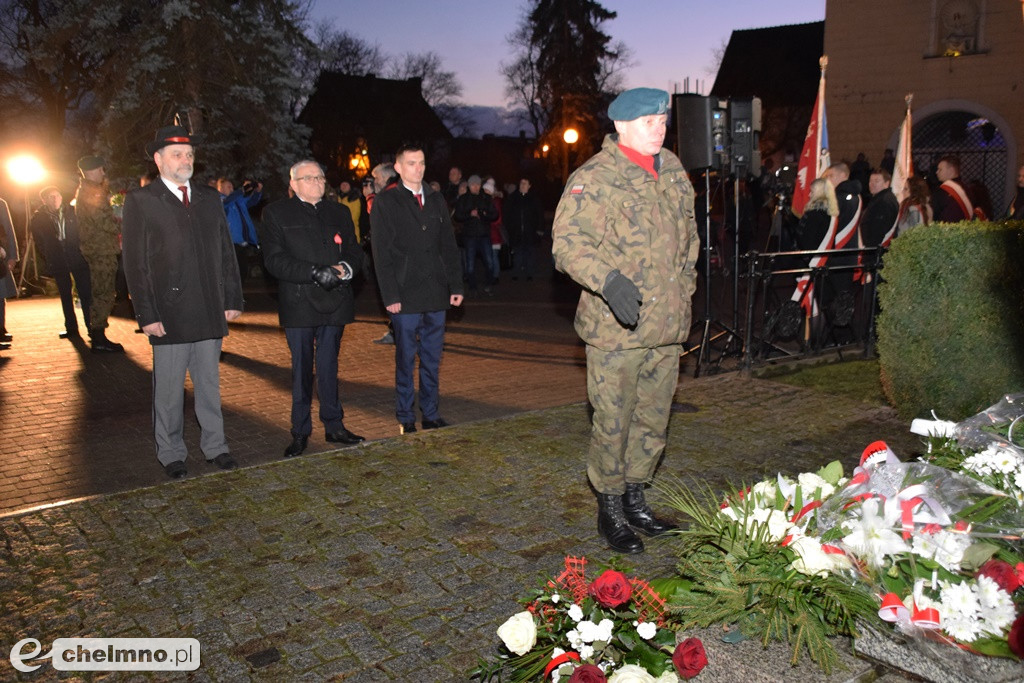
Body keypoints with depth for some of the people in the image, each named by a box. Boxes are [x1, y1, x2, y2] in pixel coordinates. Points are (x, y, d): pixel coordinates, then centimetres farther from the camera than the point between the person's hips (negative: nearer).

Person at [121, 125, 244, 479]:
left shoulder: (209, 197, 12)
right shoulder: (140, 201, -2)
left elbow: (226, 252, 12)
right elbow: (135, 263, -5)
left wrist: (232, 299, 6)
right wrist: (147, 315, -10)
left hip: (210, 313, 4)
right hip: (168, 314, -3)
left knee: (209, 383, 13)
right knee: (169, 389, 6)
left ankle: (215, 446, 24)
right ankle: (171, 453, 20)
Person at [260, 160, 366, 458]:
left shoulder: (339, 212, 14)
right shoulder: (277, 213, 1)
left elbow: (355, 251, 12)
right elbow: (274, 259, -9)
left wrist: (346, 267, -12)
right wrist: (315, 273, -19)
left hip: (334, 301, 3)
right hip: (299, 304, -3)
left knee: (329, 367, 11)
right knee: (301, 369, 4)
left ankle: (334, 425, 22)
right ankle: (300, 433, 15)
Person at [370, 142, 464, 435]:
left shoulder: (436, 200, 13)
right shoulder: (386, 203, -1)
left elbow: (449, 245, 13)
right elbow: (382, 254, -5)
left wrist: (456, 285, 6)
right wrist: (390, 295, -12)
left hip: (436, 294, 4)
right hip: (406, 296, -4)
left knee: (432, 359, 11)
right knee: (406, 359, 4)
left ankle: (431, 415, 21)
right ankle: (406, 419, 15)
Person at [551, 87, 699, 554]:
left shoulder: (672, 170, 13)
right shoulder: (594, 178, -12)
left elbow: (688, 232, 26)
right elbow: (568, 242, -20)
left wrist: (684, 284, 22)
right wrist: (609, 280, -34)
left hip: (667, 326, 7)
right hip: (616, 328, -7)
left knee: (653, 421, 16)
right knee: (613, 423, 1)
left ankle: (635, 500, 34)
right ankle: (610, 511, 20)